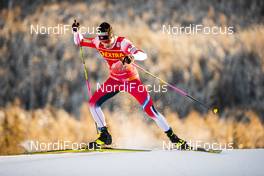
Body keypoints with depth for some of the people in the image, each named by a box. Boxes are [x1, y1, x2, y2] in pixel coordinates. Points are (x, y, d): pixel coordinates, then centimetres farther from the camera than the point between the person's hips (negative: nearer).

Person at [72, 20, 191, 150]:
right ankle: (104, 136, 6)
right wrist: (76, 31, -18)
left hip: (131, 80, -5)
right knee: (93, 103, -8)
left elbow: (143, 55, -37)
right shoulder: (98, 42, -11)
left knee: (150, 110, -12)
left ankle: (174, 138, -1)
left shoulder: (122, 43, -27)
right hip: (115, 80, 5)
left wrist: (132, 57, -58)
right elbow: (79, 42, 2)